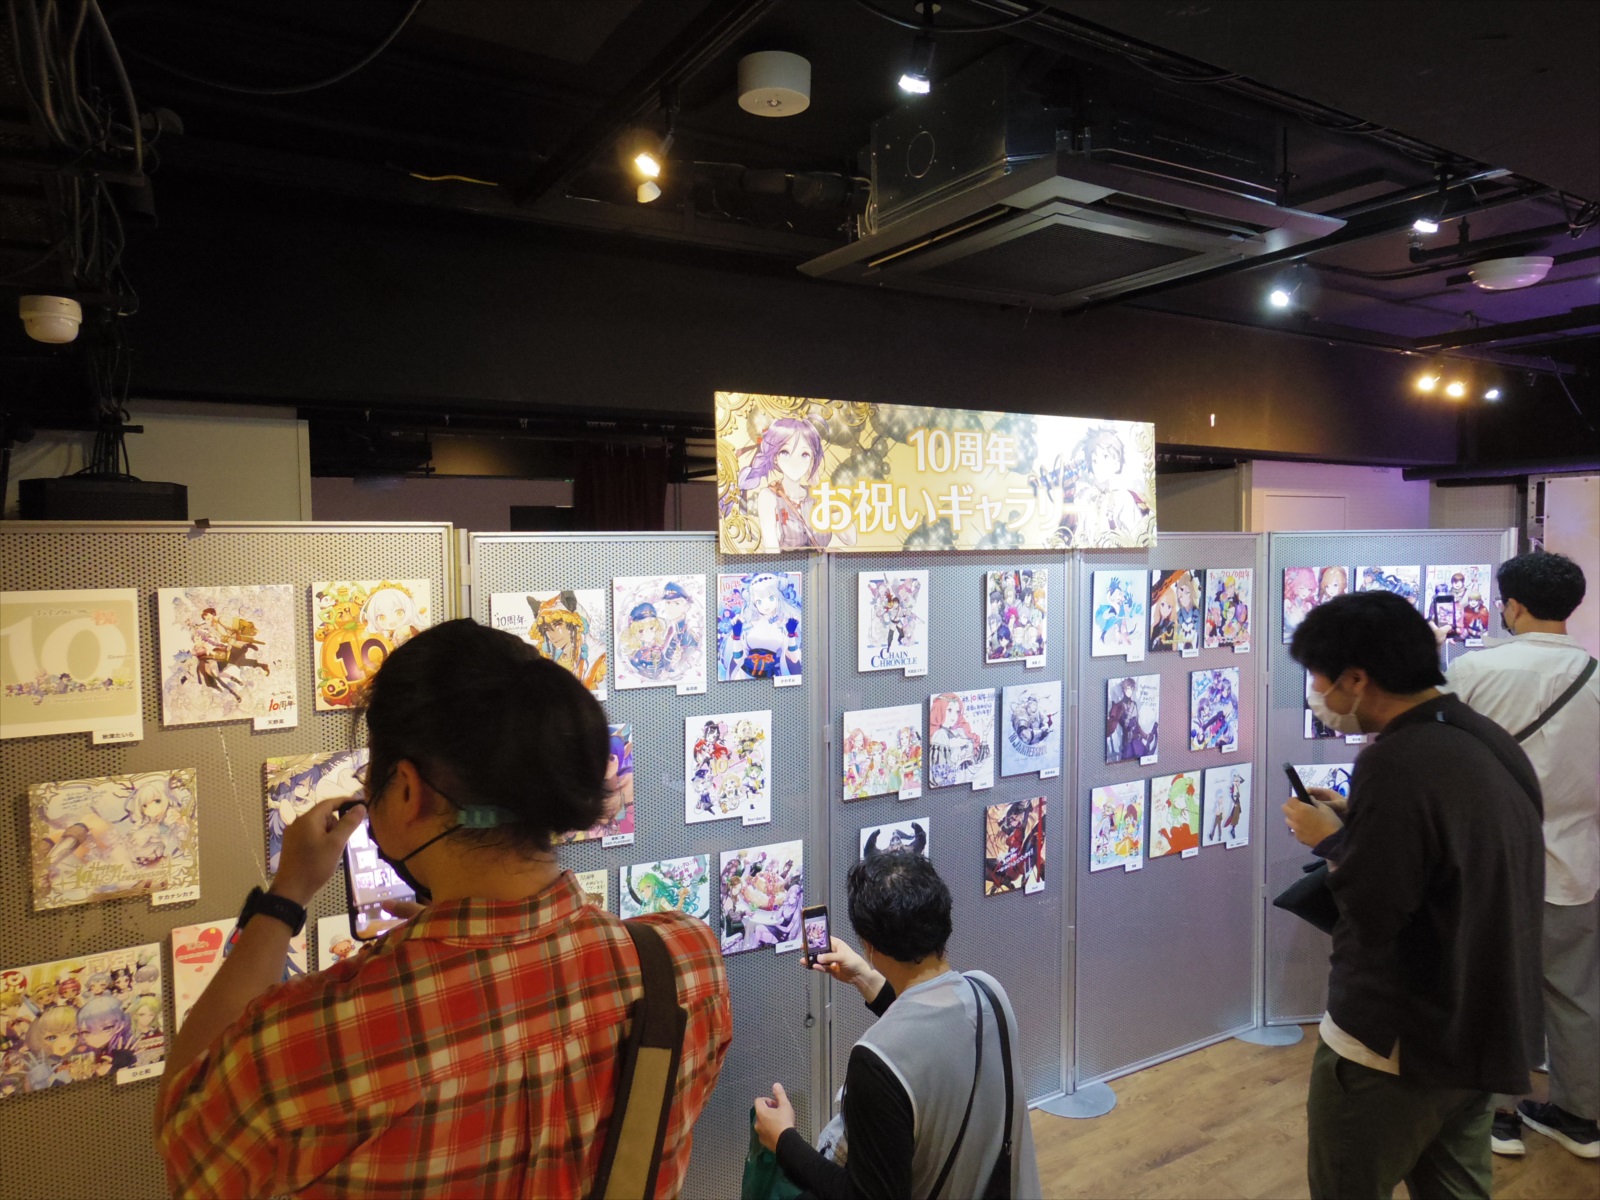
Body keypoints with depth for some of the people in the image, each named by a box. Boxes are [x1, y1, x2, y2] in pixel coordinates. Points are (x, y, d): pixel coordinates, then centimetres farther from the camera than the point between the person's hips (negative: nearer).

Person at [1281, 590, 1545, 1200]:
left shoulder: (1398, 762, -25)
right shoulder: (1490, 741, 4)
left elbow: (1371, 915, -24)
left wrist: (1332, 842, -8)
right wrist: (1358, 822, 7)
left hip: (1392, 1050, -9)